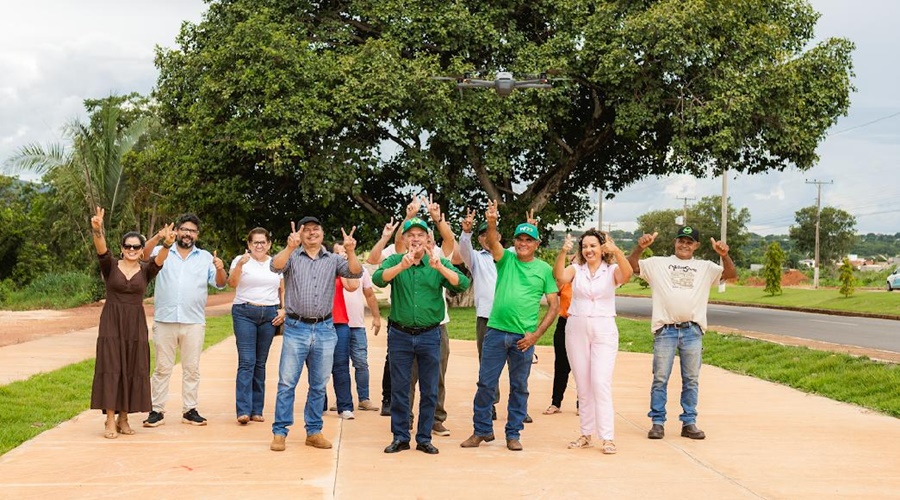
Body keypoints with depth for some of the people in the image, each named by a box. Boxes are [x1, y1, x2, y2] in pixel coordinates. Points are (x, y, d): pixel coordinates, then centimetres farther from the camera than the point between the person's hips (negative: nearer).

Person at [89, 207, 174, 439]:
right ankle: (110, 421, -4)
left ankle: (124, 419, 14)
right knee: (110, 369, -5)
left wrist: (166, 244, -38)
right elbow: (101, 249, -18)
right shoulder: (111, 266, 1)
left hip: (135, 325, 2)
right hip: (111, 323, -2)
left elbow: (159, 259, -16)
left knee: (132, 370, 3)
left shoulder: (146, 270, 5)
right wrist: (97, 231, -40)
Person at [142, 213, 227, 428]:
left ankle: (190, 410, 13)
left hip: (194, 322, 1)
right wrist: (159, 237, -28)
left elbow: (220, 283, 4)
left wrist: (220, 269, -18)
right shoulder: (162, 252, 8)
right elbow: (144, 255, -11)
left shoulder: (205, 257, 11)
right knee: (162, 367, 3)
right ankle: (157, 411, 7)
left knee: (192, 368, 6)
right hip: (165, 320, -1)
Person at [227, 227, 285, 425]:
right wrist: (240, 265, -26)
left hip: (270, 314, 3)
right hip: (244, 313, -3)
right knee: (246, 362, -11)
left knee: (260, 363, 5)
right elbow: (232, 283, -10)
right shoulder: (240, 260, 4)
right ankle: (243, 410, -13)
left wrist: (283, 309, 4)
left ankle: (257, 410, 9)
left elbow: (283, 289, 18)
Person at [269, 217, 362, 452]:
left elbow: (355, 272, -5)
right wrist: (290, 247, -34)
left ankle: (314, 432, 19)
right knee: (287, 384, -2)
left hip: (325, 330, 3)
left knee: (319, 385, 9)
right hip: (296, 328, -3)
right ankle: (279, 432, 4)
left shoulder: (333, 260, 9)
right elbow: (275, 266, -16)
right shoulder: (292, 257, 3)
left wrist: (350, 252, -24)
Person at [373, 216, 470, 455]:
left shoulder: (440, 264, 1)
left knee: (429, 390, 6)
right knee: (399, 389, 7)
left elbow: (462, 284, -14)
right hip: (400, 335, 0)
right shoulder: (395, 261, 0)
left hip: (430, 335, 1)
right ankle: (400, 437, 18)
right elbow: (378, 279, -19)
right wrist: (402, 266, -36)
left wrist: (440, 267, -30)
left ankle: (424, 438, 17)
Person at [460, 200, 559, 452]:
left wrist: (536, 334, -6)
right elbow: (493, 243, -16)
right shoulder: (506, 259, 5)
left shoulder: (544, 270, 4)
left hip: (524, 337, 0)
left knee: (519, 387, 8)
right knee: (486, 383, 4)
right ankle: (482, 430, 18)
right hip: (496, 330, 0)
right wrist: (491, 223, -37)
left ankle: (513, 434, 19)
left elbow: (554, 305, 3)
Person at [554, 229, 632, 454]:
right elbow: (560, 276, -16)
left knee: (601, 383, -10)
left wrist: (616, 251, -37)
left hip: (603, 330, -3)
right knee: (582, 384, 8)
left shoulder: (611, 270, 0)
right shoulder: (576, 269, 5)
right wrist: (563, 252, -31)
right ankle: (586, 434, 16)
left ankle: (607, 437, -8)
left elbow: (627, 275, -22)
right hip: (576, 328, 3)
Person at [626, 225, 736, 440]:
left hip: (692, 331, 2)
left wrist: (724, 255, -16)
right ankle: (657, 422, 9)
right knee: (660, 379, 2)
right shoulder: (658, 263, 8)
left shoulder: (705, 268, 12)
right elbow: (632, 267, 0)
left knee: (691, 380, 7)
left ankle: (689, 423, 16)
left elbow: (731, 274, 2)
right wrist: (639, 247, -18)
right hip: (665, 330, -2)